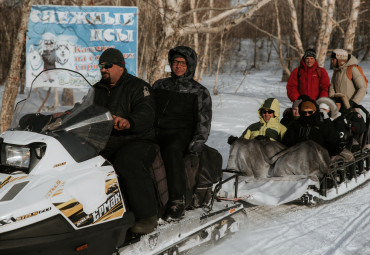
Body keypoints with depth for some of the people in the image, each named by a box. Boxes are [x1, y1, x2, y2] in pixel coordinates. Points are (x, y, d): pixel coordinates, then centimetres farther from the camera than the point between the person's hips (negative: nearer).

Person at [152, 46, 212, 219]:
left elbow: (204, 122, 4)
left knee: (172, 150, -40)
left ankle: (178, 200, -38)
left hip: (180, 135, -4)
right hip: (155, 133, 4)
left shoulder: (199, 92, 11)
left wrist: (196, 144, -11)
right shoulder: (159, 85, 22)